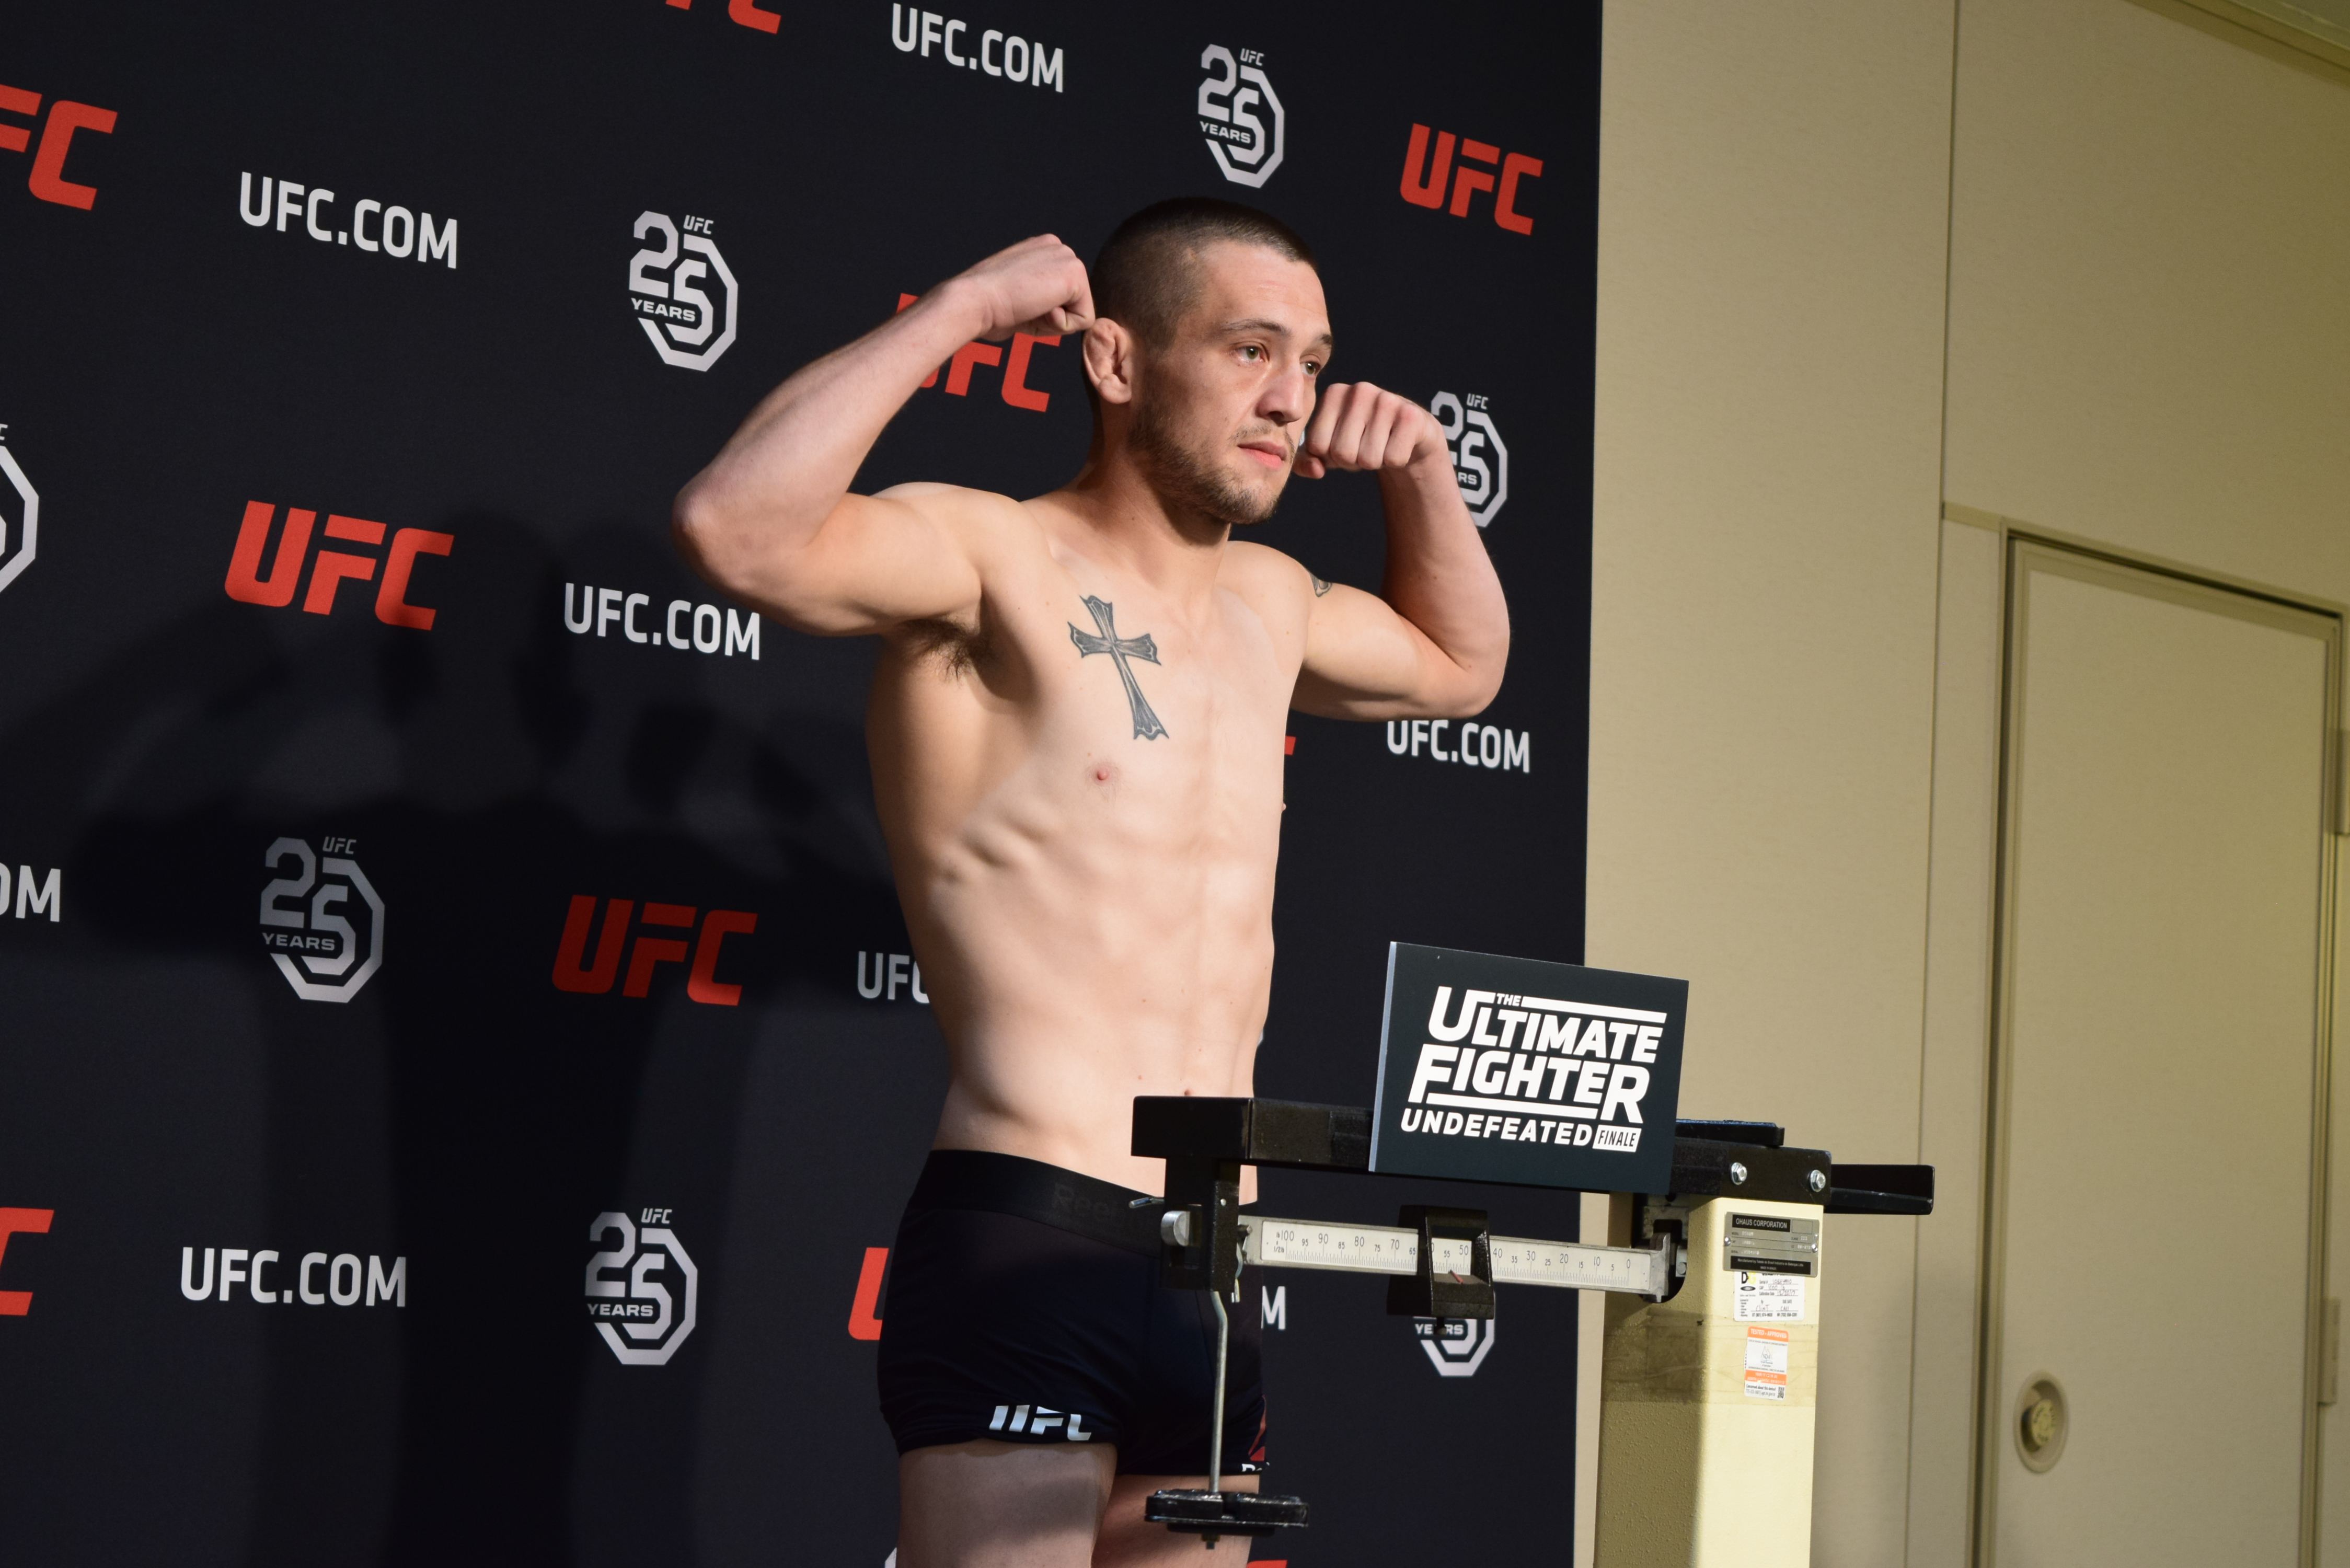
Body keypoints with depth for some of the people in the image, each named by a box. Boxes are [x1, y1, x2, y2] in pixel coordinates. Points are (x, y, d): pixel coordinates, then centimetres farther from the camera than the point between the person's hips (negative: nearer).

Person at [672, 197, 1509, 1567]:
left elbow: (1460, 666, 39)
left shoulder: (1265, 600, 18)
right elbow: (736, 529, -25)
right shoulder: (993, 558, -6)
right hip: (1024, 1248, -8)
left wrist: (1420, 466, 21)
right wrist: (961, 310, -17)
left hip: (1212, 1265, 8)